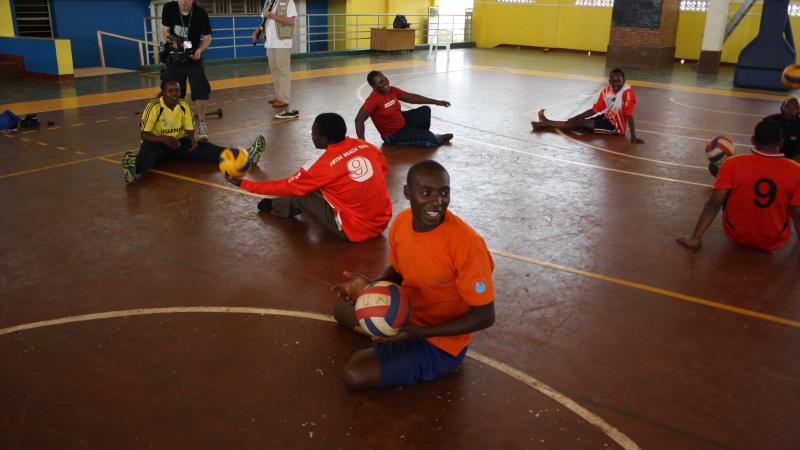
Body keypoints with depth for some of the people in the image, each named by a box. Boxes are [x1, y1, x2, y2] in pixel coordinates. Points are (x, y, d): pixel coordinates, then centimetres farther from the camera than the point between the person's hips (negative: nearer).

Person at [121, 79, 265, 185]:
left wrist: (193, 139, -21)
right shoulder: (154, 107, -17)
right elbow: (143, 134, -16)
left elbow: (190, 130, 3)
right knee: (147, 153, -39)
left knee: (204, 148, -22)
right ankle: (134, 166, -75)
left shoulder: (184, 106, -4)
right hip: (157, 143, -2)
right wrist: (164, 139, -33)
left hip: (178, 142, 3)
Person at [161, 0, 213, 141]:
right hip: (174, 58, 1)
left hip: (193, 57, -1)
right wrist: (173, 41, -26)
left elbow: (207, 37, -10)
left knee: (200, 89, -13)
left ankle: (201, 124, -1)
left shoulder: (201, 13, -15)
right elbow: (165, 31, -5)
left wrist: (199, 50, -29)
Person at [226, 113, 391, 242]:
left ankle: (275, 206, 36)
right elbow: (384, 169, 18)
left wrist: (244, 184, 2)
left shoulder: (325, 166, -18)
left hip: (355, 230, -7)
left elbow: (286, 186, -7)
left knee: (300, 193, 4)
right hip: (381, 222, 7)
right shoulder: (366, 146, -2)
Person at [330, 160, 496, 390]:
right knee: (343, 310, 22)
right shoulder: (401, 222, -12)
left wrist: (419, 333, -31)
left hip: (440, 342, -7)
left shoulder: (466, 244, -33)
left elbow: (485, 316, -25)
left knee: (355, 375, -19)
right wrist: (370, 286, -14)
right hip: (406, 312, 7)